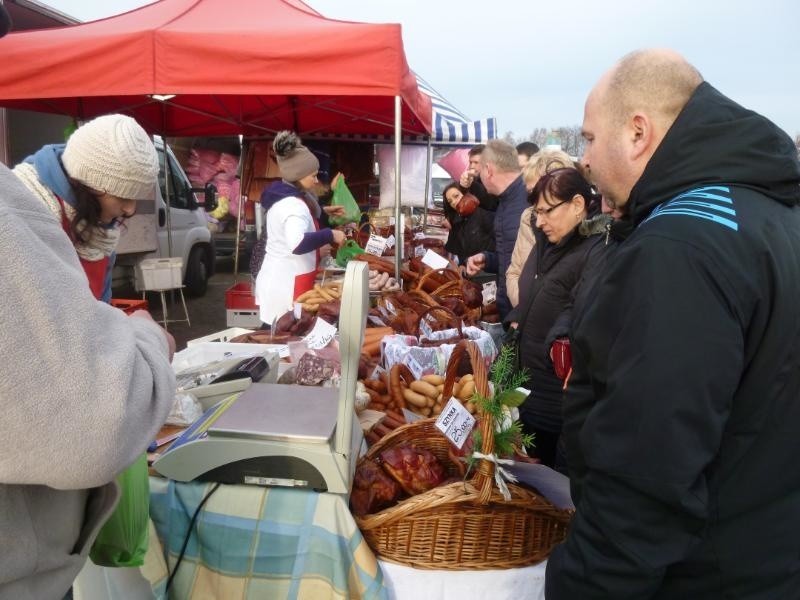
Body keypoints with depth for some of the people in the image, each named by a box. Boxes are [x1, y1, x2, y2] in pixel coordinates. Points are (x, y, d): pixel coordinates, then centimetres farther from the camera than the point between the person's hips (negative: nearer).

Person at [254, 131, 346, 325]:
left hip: (279, 278, 10)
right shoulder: (293, 205, -20)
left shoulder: (284, 196, 11)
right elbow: (298, 244, -37)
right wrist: (330, 235, -27)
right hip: (287, 284, -10)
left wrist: (323, 212, 24)